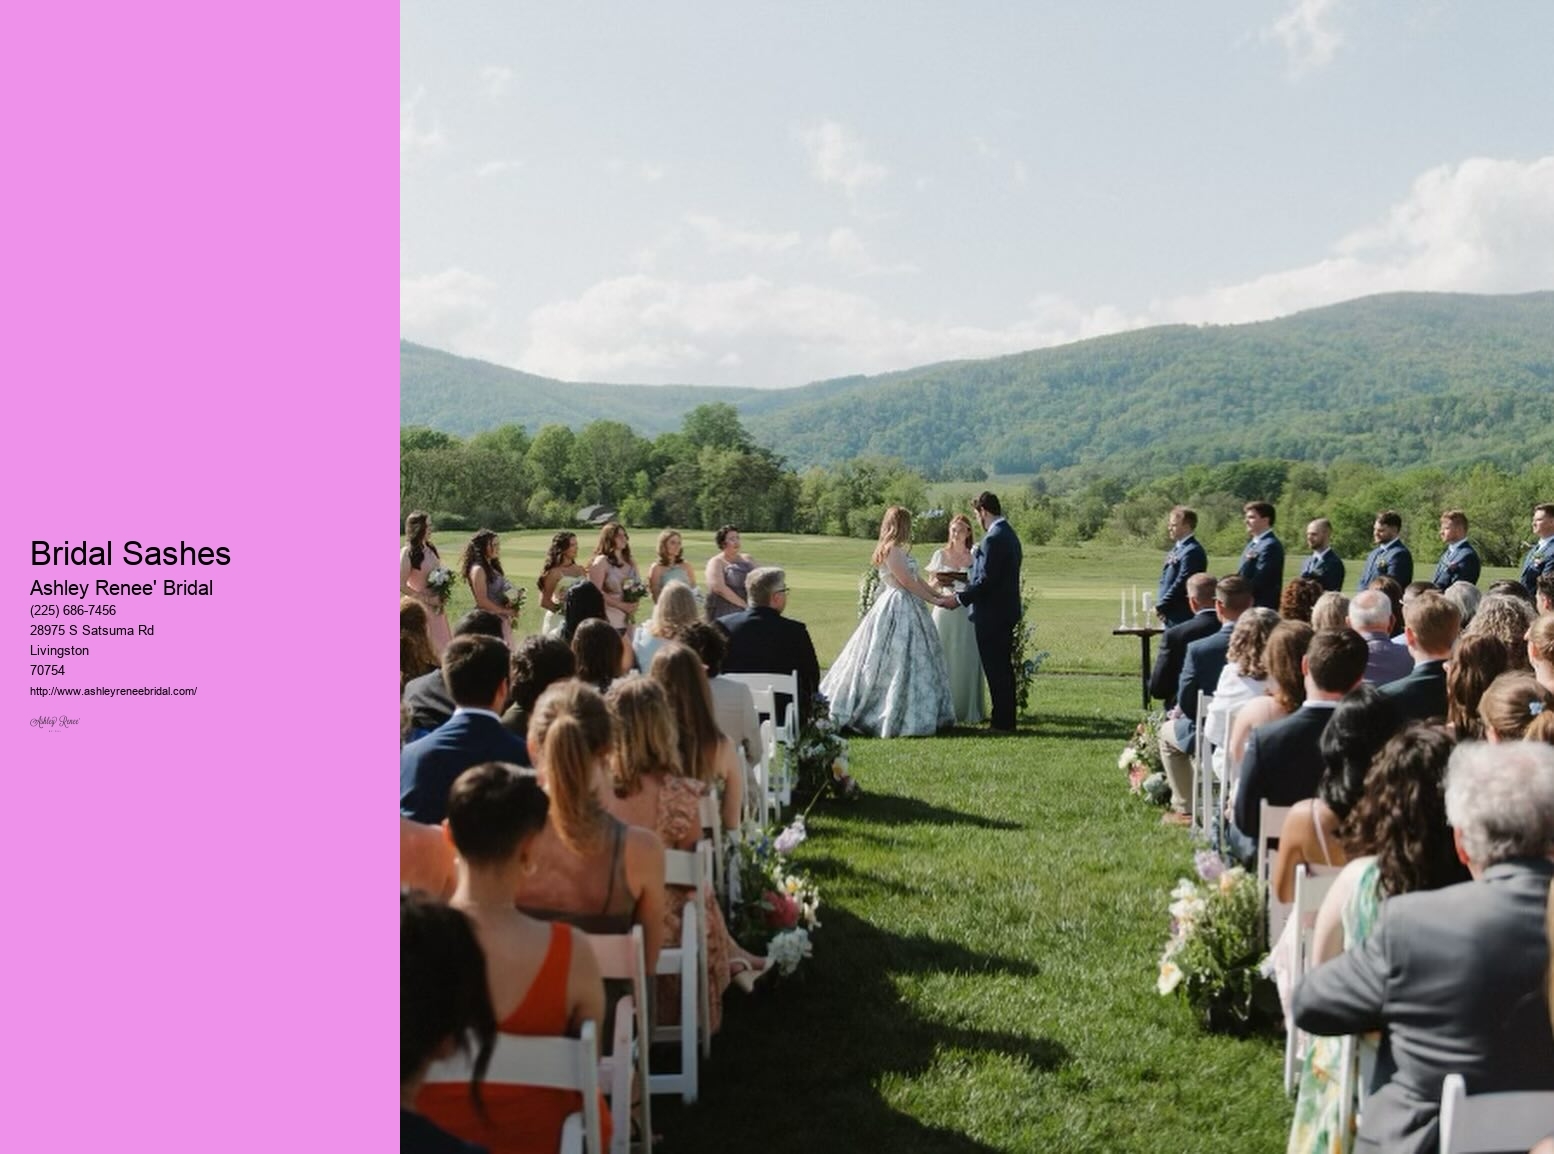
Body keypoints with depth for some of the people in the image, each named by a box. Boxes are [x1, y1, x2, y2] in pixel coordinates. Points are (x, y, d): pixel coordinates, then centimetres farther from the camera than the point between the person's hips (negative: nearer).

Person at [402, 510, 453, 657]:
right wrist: (427, 599, -15)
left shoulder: (431, 550, 7)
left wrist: (441, 596, 3)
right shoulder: (408, 553, -13)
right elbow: (402, 586, -17)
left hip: (435, 608, 7)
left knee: (441, 649, 6)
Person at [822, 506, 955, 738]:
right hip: (898, 610, -10)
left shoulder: (898, 550, 15)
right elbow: (909, 583, -16)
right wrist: (938, 601, -11)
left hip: (908, 609, 10)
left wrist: (941, 596, 8)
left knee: (915, 661, 11)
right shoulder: (891, 550, -15)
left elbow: (918, 580, 15)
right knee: (899, 661, -5)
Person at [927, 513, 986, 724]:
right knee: (942, 660, -1)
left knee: (965, 661, -1)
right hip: (944, 610, 0)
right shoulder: (940, 555, 7)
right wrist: (938, 582, -10)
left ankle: (966, 711, 6)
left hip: (966, 613, 0)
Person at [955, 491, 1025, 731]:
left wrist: (959, 598, -13)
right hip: (1007, 612, 10)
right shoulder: (1009, 534, 13)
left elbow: (986, 581, -22)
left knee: (995, 669, -5)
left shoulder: (993, 539, -19)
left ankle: (1002, 723, -1)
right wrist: (967, 584, 20)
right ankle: (1006, 720, 22)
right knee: (1004, 668, 15)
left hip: (992, 615, -10)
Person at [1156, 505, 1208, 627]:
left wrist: (1161, 606, -13)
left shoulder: (1193, 552, -16)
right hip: (1171, 616, 10)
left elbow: (1181, 584, -20)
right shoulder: (1176, 549, 15)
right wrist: (1160, 605, 4)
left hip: (1182, 616, -10)